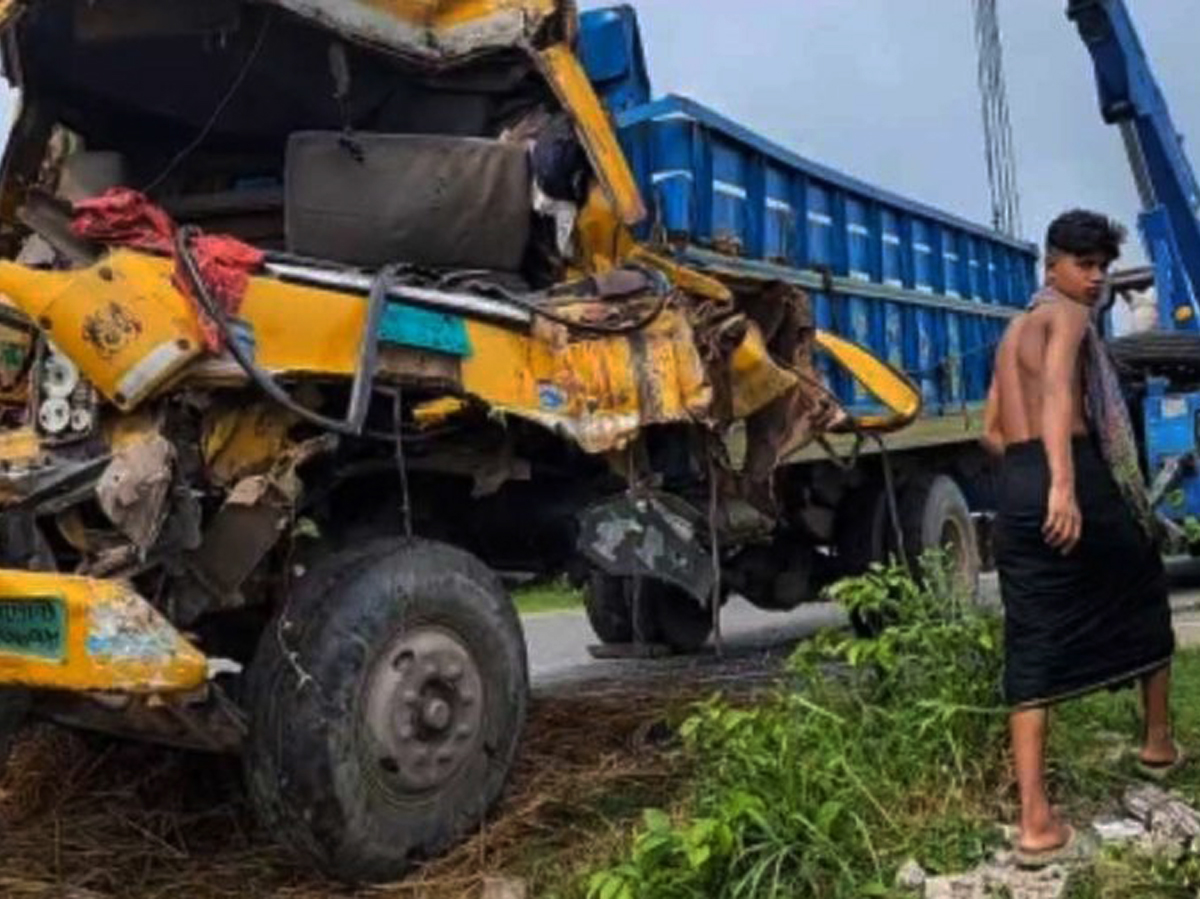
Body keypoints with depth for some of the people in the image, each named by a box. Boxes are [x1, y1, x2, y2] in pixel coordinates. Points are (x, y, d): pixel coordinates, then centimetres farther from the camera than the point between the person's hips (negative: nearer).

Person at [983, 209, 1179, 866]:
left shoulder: (1014, 331, 24)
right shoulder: (1066, 315, -1)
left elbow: (992, 432, 24)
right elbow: (1057, 391, -21)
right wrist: (1063, 483, -32)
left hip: (1015, 489, 7)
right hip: (1079, 481, -7)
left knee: (1032, 644, 2)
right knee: (1145, 600, 19)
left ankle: (1035, 820, -4)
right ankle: (1158, 742, 37)